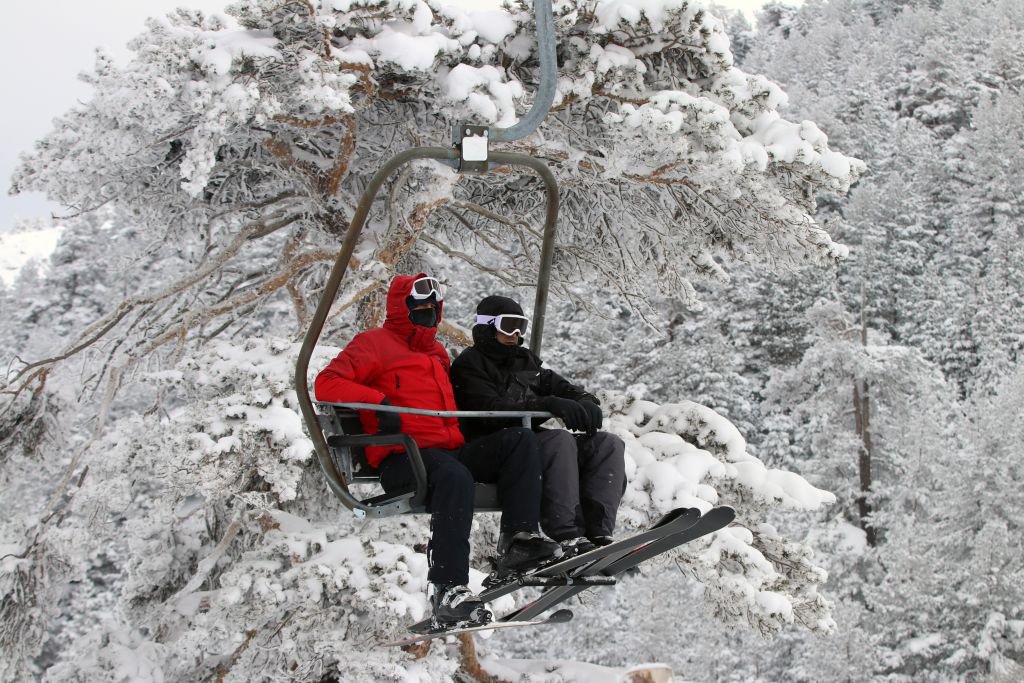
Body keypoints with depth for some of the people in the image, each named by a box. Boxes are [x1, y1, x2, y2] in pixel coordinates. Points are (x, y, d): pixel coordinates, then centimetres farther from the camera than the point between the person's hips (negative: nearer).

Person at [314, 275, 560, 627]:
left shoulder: (437, 353, 31)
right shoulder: (374, 343, 8)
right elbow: (327, 384, -6)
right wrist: (378, 401, -19)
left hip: (451, 450, 8)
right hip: (402, 460, -8)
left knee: (521, 440, -11)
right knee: (454, 477, -39)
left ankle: (519, 539, -25)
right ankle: (448, 591, -46)